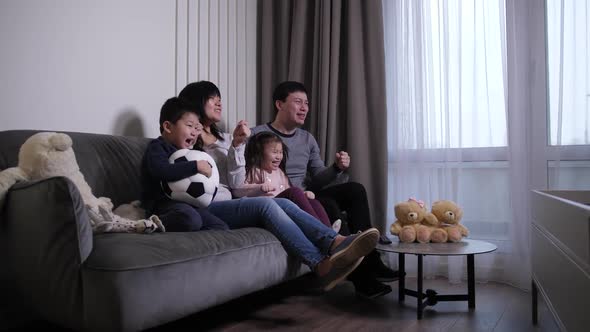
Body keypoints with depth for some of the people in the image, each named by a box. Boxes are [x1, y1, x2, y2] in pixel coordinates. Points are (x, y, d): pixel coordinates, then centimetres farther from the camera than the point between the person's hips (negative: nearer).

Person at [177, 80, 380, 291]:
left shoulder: (224, 139, 25)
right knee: (266, 204, -30)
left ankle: (336, 243, -42)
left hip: (228, 202, 6)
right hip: (205, 208, -6)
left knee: (283, 203, -22)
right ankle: (322, 265, -42)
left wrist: (236, 145, 1)